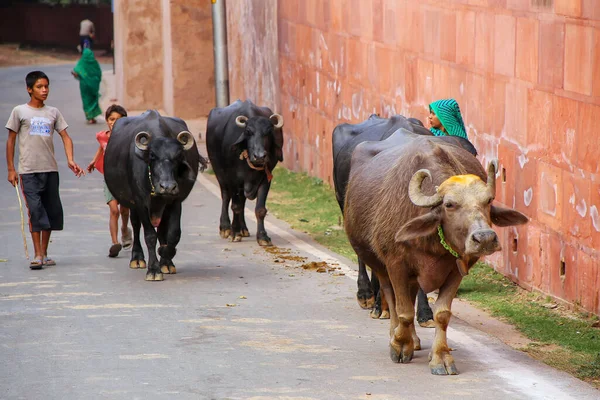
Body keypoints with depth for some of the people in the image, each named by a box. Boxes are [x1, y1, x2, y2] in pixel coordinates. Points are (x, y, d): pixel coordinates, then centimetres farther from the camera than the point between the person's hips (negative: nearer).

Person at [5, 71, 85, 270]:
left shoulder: (53, 112, 10)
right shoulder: (20, 111, 1)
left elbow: (66, 137, 9)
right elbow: (10, 141, 4)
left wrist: (70, 160, -7)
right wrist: (11, 169, 0)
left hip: (50, 170, 4)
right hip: (29, 171, -4)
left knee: (52, 211, 6)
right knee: (35, 210, -9)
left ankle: (44, 252, 18)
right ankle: (37, 255, -6)